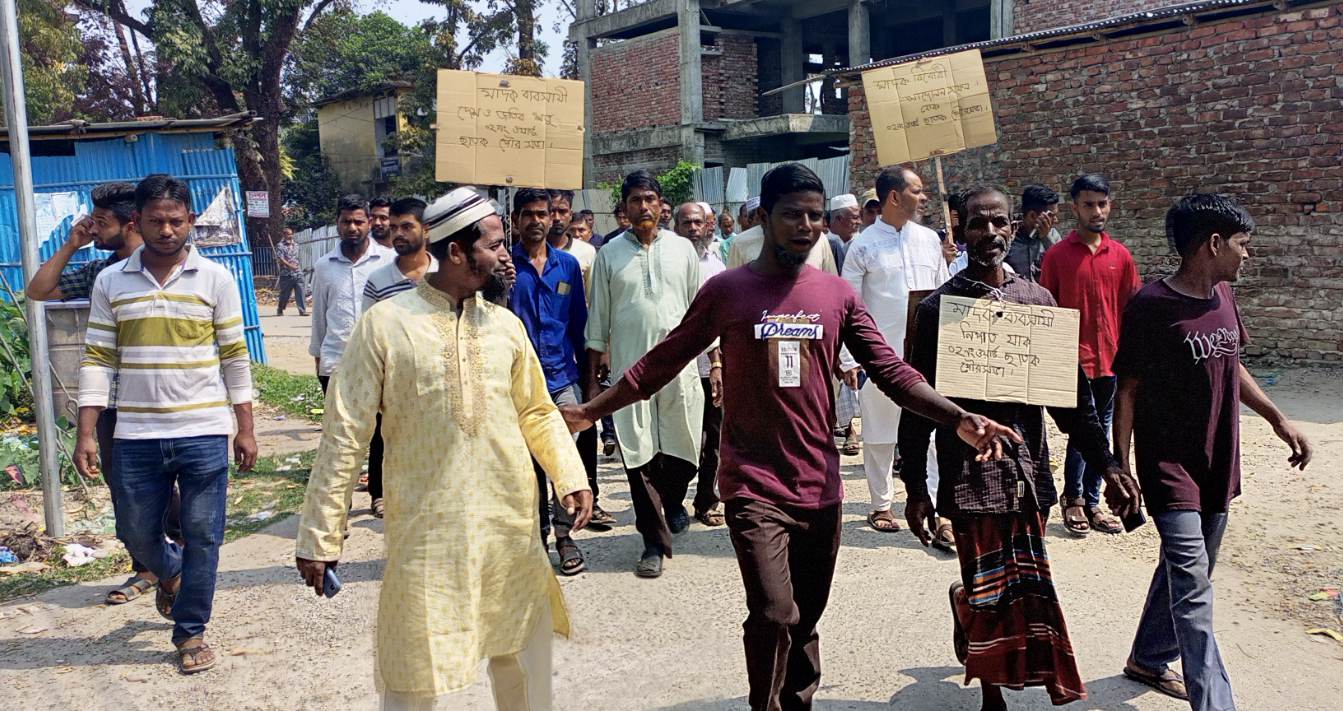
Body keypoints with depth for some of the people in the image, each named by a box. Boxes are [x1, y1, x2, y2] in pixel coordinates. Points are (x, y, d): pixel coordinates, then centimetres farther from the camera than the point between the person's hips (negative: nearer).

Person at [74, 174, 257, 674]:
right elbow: (97, 360, 3)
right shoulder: (110, 282, 3)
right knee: (137, 535, 13)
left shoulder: (216, 279, -1)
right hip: (136, 437, 2)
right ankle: (169, 573, 47)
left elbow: (235, 357, 1)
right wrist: (86, 433, -3)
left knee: (202, 537, 4)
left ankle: (190, 633, 21)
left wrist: (245, 429, -1)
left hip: (204, 433, -2)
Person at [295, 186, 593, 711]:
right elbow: (345, 434, -7)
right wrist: (320, 534, -7)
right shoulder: (386, 324, -9)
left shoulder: (506, 325, 5)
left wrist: (570, 475, -2)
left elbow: (537, 411, 14)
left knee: (525, 658, 18)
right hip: (427, 534, -4)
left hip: (513, 527, 5)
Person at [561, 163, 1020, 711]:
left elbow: (890, 371, 2)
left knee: (805, 620, 14)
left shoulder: (838, 294, 4)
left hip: (820, 487, 3)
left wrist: (959, 419, -10)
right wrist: (591, 410, 2)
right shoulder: (726, 290, -3)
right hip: (754, 487, -3)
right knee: (774, 616, -12)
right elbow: (664, 361, 2)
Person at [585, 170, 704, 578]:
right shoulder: (609, 254, 5)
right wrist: (592, 379, 4)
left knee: (683, 451, 6)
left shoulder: (682, 249, 7)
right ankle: (654, 540, 13)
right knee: (639, 456, 1)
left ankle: (672, 505, 38)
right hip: (629, 369, 0)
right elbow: (598, 320, 6)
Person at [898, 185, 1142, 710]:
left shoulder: (1038, 300, 8)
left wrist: (1106, 464, 5)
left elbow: (1070, 391, 10)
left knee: (1022, 592, 8)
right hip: (970, 474, -3)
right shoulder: (938, 307, -2)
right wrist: (915, 486, -2)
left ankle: (965, 607, 39)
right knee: (991, 597, 3)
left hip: (1029, 471, 4)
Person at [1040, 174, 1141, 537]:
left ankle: (1091, 503, 21)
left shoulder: (1120, 255, 7)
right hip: (1074, 360, -4)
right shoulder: (1057, 255, -3)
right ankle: (1073, 500, 13)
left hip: (1111, 360, 4)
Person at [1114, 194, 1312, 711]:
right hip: (1169, 462, -8)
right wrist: (1120, 467, -14)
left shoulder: (1222, 295, 6)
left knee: (1188, 572, 18)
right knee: (1191, 583, -11)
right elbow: (1128, 389, -13)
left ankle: (1149, 659, 35)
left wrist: (1278, 419, 17)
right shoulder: (1151, 306, -16)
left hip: (1218, 462, 8)